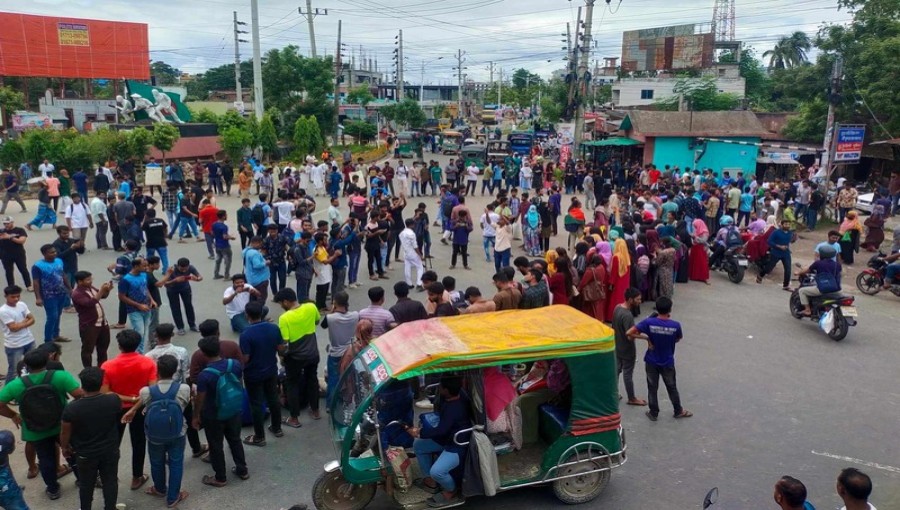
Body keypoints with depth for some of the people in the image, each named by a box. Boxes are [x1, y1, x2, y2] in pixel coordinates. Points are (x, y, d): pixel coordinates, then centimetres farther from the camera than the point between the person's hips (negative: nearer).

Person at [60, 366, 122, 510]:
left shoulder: (72, 408, -25)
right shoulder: (113, 400, -21)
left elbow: (65, 433, -11)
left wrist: (64, 447, 10)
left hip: (85, 455, -1)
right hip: (110, 451, 1)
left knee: (86, 484, 22)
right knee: (110, 481, 20)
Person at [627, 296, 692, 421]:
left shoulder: (649, 322, -20)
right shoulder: (675, 325, -19)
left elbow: (629, 333, -23)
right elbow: (677, 340, 3)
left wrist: (646, 337, -7)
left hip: (651, 362, 0)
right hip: (668, 363, 0)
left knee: (652, 388, 16)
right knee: (672, 388, 21)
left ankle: (653, 413, 28)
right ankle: (678, 411, 38)